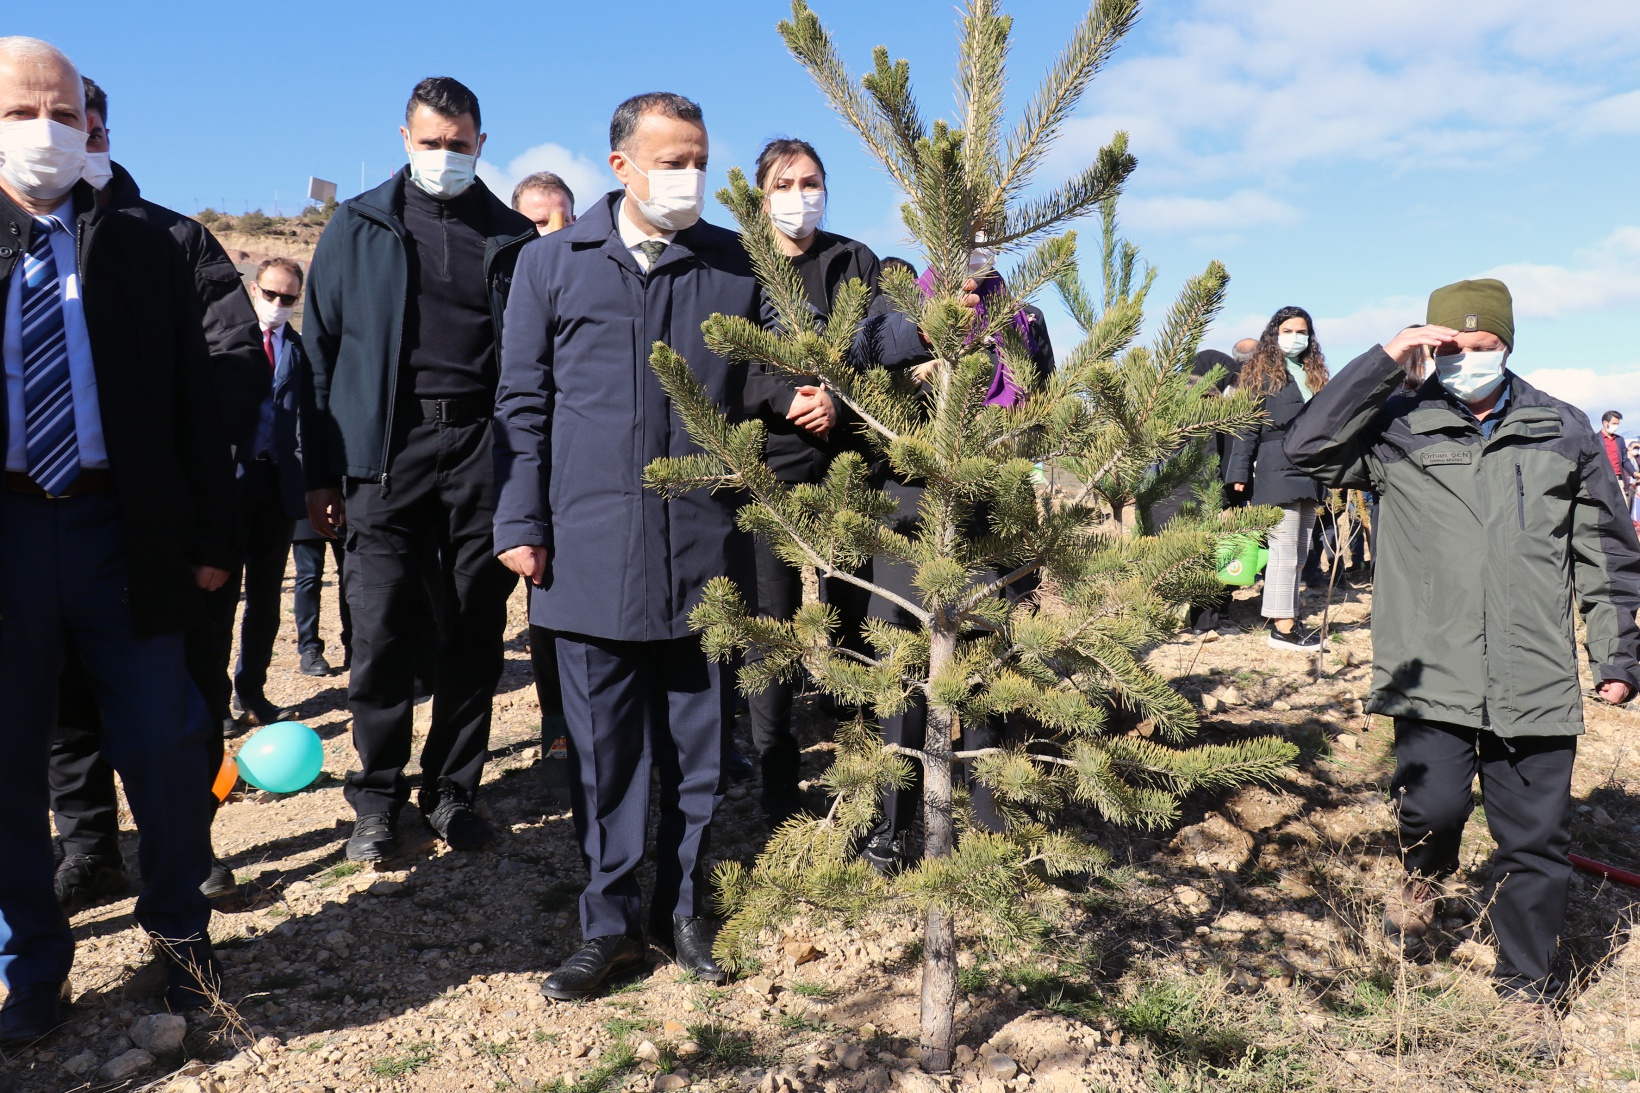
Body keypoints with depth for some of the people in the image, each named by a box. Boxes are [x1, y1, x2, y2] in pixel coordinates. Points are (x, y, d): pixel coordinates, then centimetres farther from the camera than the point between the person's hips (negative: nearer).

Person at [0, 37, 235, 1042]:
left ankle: (180, 926, 29)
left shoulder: (144, 253, 6)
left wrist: (211, 536, 1)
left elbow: (195, 404, 5)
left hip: (124, 532, 0)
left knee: (164, 748, 5)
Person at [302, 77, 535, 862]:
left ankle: (452, 791, 19)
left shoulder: (511, 238, 11)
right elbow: (322, 349, 8)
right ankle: (377, 799, 14)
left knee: (475, 631, 5)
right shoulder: (357, 228, 9)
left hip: (481, 449, 1)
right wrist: (320, 472, 2)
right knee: (380, 631, -4)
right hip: (386, 450, -1)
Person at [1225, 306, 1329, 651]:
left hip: (1308, 473, 7)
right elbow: (1246, 426, -5)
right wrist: (1239, 474, -11)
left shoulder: (1314, 374, 18)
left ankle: (1285, 618, 14)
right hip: (1277, 470, -7)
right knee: (1285, 548, -8)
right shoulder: (1262, 374, 0)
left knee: (1300, 551, 8)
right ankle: (1282, 627, -4)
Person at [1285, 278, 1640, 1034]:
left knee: (1535, 842, 7)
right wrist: (1384, 361, -12)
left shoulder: (1563, 432, 9)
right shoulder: (1398, 427, 3)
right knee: (1434, 806, -16)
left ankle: (1527, 991, 29)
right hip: (1432, 677, -2)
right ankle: (1425, 873, 23)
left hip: (1536, 682, 2)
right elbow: (1308, 447, -12)